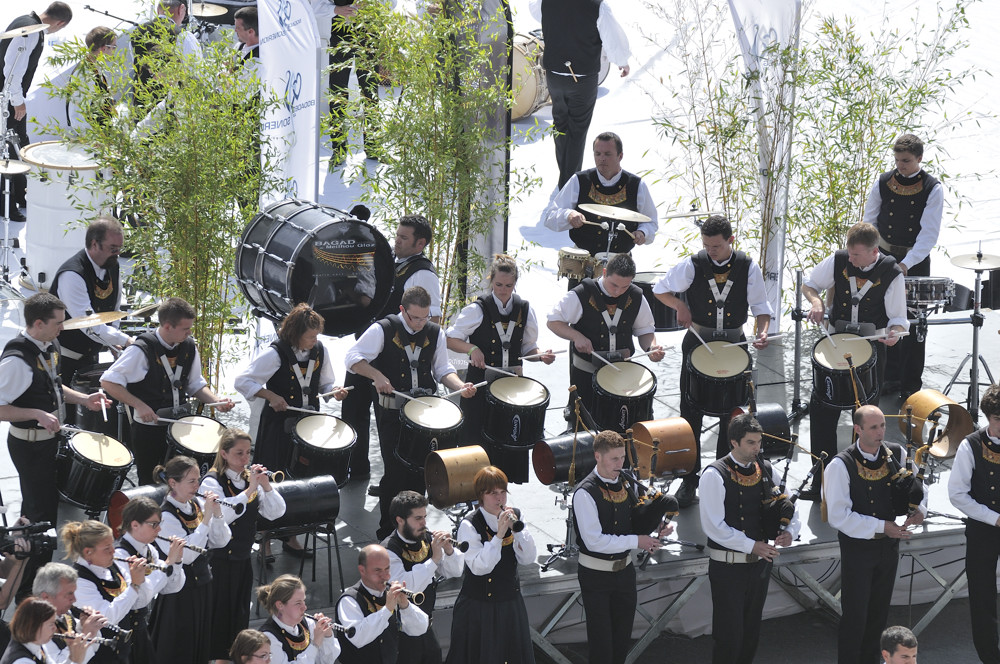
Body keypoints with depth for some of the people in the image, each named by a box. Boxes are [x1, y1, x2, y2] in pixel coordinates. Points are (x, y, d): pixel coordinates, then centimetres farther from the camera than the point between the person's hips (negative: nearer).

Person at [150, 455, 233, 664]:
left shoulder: (198, 504, 2)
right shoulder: (167, 515, -19)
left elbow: (221, 542, 4)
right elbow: (186, 555, -27)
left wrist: (217, 513, -12)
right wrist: (206, 518, -26)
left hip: (202, 583, 7)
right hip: (179, 593, -7)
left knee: (201, 645, 17)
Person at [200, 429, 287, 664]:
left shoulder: (251, 478, 7)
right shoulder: (212, 482, -12)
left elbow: (276, 512, 3)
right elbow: (222, 516, -28)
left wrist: (266, 486, -12)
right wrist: (250, 490, -27)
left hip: (243, 559, 7)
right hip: (220, 560, -6)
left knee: (240, 613, 14)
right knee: (221, 613, 1)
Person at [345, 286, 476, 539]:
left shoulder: (435, 333, 6)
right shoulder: (383, 330, -8)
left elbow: (442, 369, 12)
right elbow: (352, 358, -9)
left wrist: (461, 386, -7)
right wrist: (377, 375, -24)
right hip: (391, 411, -4)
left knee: (421, 470, 7)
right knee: (396, 469, -5)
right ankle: (388, 532, 8)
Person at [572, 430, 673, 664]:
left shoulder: (626, 483, 4)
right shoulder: (586, 493, -19)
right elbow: (594, 541, -24)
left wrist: (657, 529, -5)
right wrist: (636, 541, -22)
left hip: (624, 571, 7)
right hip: (596, 574, -6)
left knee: (623, 637, 15)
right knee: (601, 639, 1)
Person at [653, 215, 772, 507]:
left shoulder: (748, 267, -6)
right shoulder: (692, 265, -8)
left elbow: (760, 306, 0)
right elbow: (660, 289, 5)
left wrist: (762, 331, -18)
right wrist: (680, 306, -12)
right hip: (698, 342, 0)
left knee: (733, 416, 8)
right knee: (691, 415, 2)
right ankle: (689, 480, 12)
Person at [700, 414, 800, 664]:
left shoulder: (767, 470, 4)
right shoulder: (715, 475, -14)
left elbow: (789, 507, 14)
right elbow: (713, 526, -19)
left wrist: (790, 531, -7)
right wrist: (752, 546, -20)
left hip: (760, 563, 6)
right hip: (728, 566, -6)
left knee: (751, 632, 15)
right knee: (728, 636, -4)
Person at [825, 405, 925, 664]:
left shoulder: (897, 454, -4)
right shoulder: (840, 466, -19)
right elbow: (838, 516, -21)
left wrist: (920, 509, -11)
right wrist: (882, 527, -24)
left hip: (889, 545, 5)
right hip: (857, 548, -5)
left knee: (879, 613, 18)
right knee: (855, 616, -2)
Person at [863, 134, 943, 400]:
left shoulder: (932, 189, -11)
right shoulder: (883, 183, -2)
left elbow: (929, 234, -16)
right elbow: (869, 221, 7)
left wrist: (906, 264, -25)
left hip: (916, 262, -3)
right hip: (884, 256, 3)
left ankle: (911, 384, 8)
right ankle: (890, 375, 21)